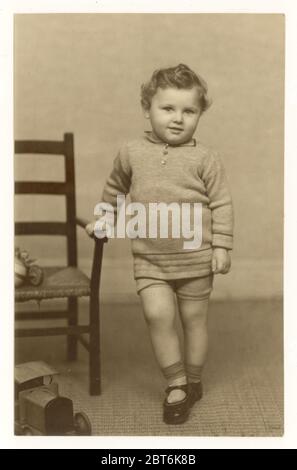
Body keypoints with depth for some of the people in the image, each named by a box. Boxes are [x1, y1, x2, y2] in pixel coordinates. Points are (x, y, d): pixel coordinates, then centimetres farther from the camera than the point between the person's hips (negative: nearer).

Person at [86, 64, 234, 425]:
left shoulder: (204, 158, -5)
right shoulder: (131, 153, 1)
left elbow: (221, 204, -3)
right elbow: (114, 189, 19)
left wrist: (221, 246, -7)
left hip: (196, 257, -1)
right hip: (149, 258, 1)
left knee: (194, 318, 10)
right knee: (157, 314, -12)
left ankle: (193, 382, 30)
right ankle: (176, 384, 5)